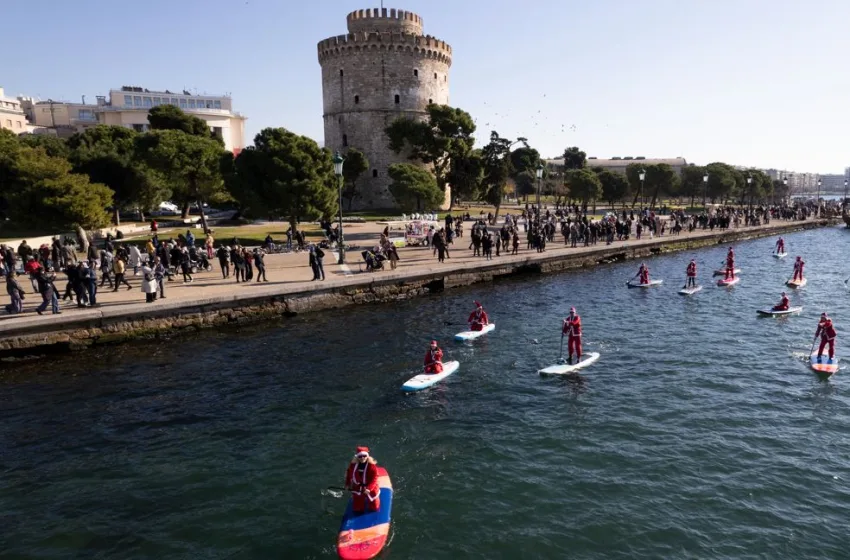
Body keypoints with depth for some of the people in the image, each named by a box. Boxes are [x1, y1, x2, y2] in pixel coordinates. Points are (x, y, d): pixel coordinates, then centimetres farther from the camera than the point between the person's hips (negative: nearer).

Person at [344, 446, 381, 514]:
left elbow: (374, 479, -26)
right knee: (357, 508, 16)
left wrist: (368, 488, -37)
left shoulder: (372, 466, -22)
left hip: (370, 489, -3)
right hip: (357, 489, 3)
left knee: (373, 507, 12)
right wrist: (347, 484, 11)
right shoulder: (353, 464, -9)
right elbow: (349, 473, 8)